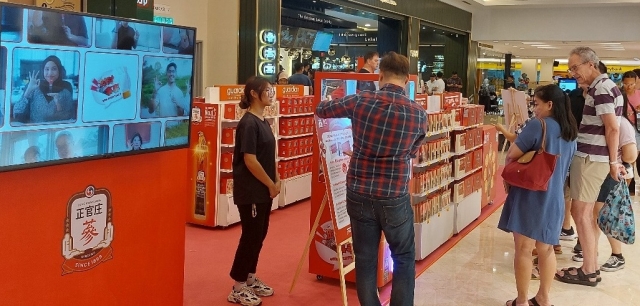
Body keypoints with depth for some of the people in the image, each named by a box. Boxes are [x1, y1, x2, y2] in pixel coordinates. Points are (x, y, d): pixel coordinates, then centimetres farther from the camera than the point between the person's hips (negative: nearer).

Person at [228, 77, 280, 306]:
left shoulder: (263, 122, 11)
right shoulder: (249, 124, -17)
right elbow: (250, 160, -22)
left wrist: (276, 180, 7)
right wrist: (271, 184, -14)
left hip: (264, 190, 9)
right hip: (251, 191, -9)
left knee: (259, 235, 16)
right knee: (251, 236, -1)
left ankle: (250, 278, 31)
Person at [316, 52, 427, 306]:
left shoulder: (360, 101, -7)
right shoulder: (418, 114, -8)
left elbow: (321, 110, 10)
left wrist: (347, 107, 31)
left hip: (359, 195, 2)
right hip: (395, 199, -1)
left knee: (365, 260, 14)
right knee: (404, 259, 17)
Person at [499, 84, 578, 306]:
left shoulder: (538, 125, -13)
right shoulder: (571, 133, 11)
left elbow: (512, 155, -12)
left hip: (530, 196, -7)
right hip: (554, 198, 7)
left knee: (523, 249, 1)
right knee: (546, 249, 16)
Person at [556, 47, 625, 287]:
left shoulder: (601, 89, -15)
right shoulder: (600, 87, 15)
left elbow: (612, 128, -18)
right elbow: (604, 127, 18)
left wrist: (613, 162, -11)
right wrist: (612, 161, 19)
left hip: (591, 158, -10)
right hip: (589, 156, 10)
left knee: (580, 213, -4)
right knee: (585, 213, 14)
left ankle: (588, 272, 3)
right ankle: (591, 266, 20)